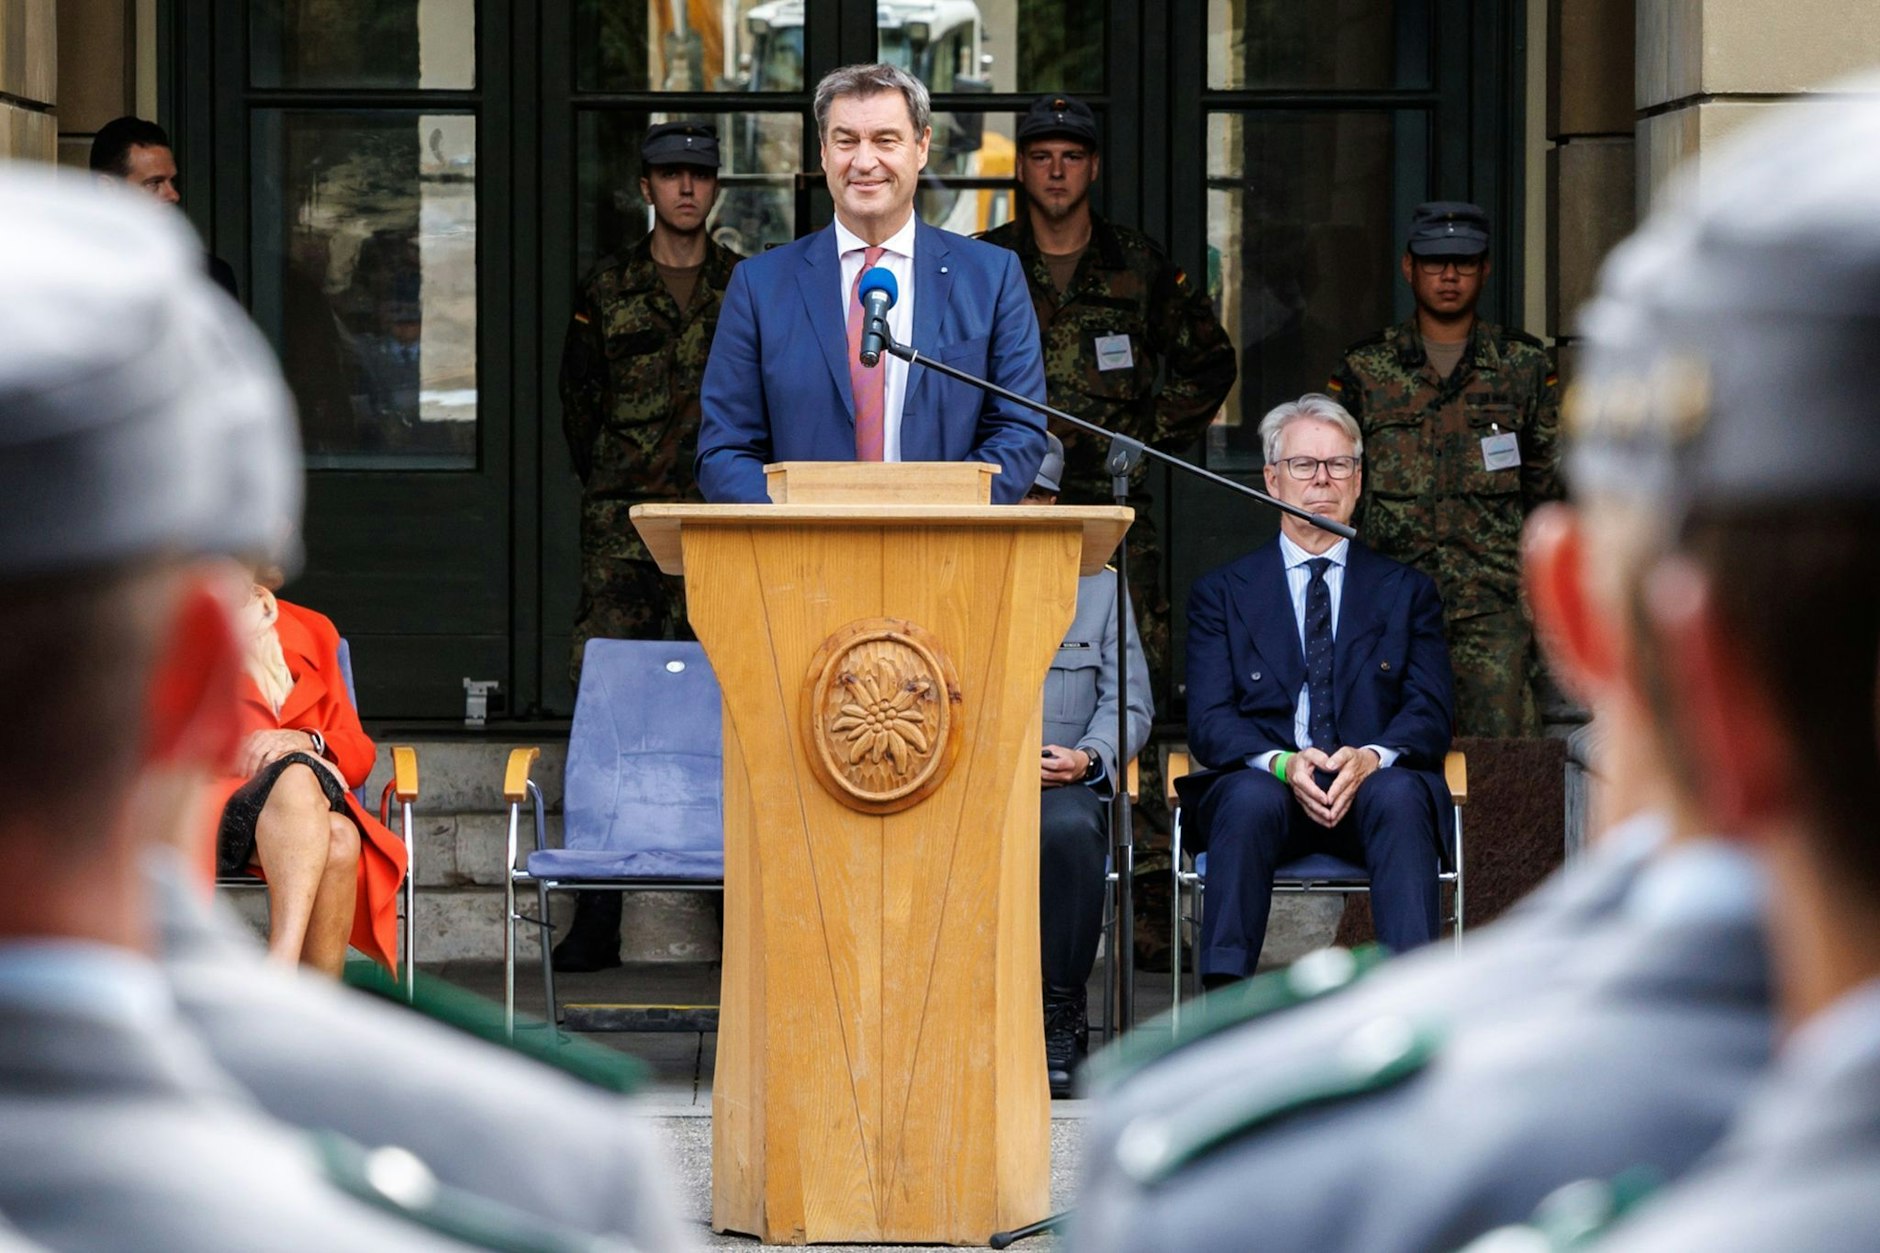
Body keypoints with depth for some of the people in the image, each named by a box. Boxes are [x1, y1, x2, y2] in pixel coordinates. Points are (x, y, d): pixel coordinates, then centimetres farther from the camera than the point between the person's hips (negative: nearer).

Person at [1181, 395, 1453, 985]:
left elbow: (1430, 714, 7)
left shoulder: (1406, 591, 19)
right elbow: (1210, 720, 4)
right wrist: (1281, 764, -18)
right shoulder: (1221, 593, 17)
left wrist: (1373, 757, -17)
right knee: (1251, 798, -36)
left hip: (1373, 786, 1)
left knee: (1400, 794, -35)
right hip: (1264, 783, 0)